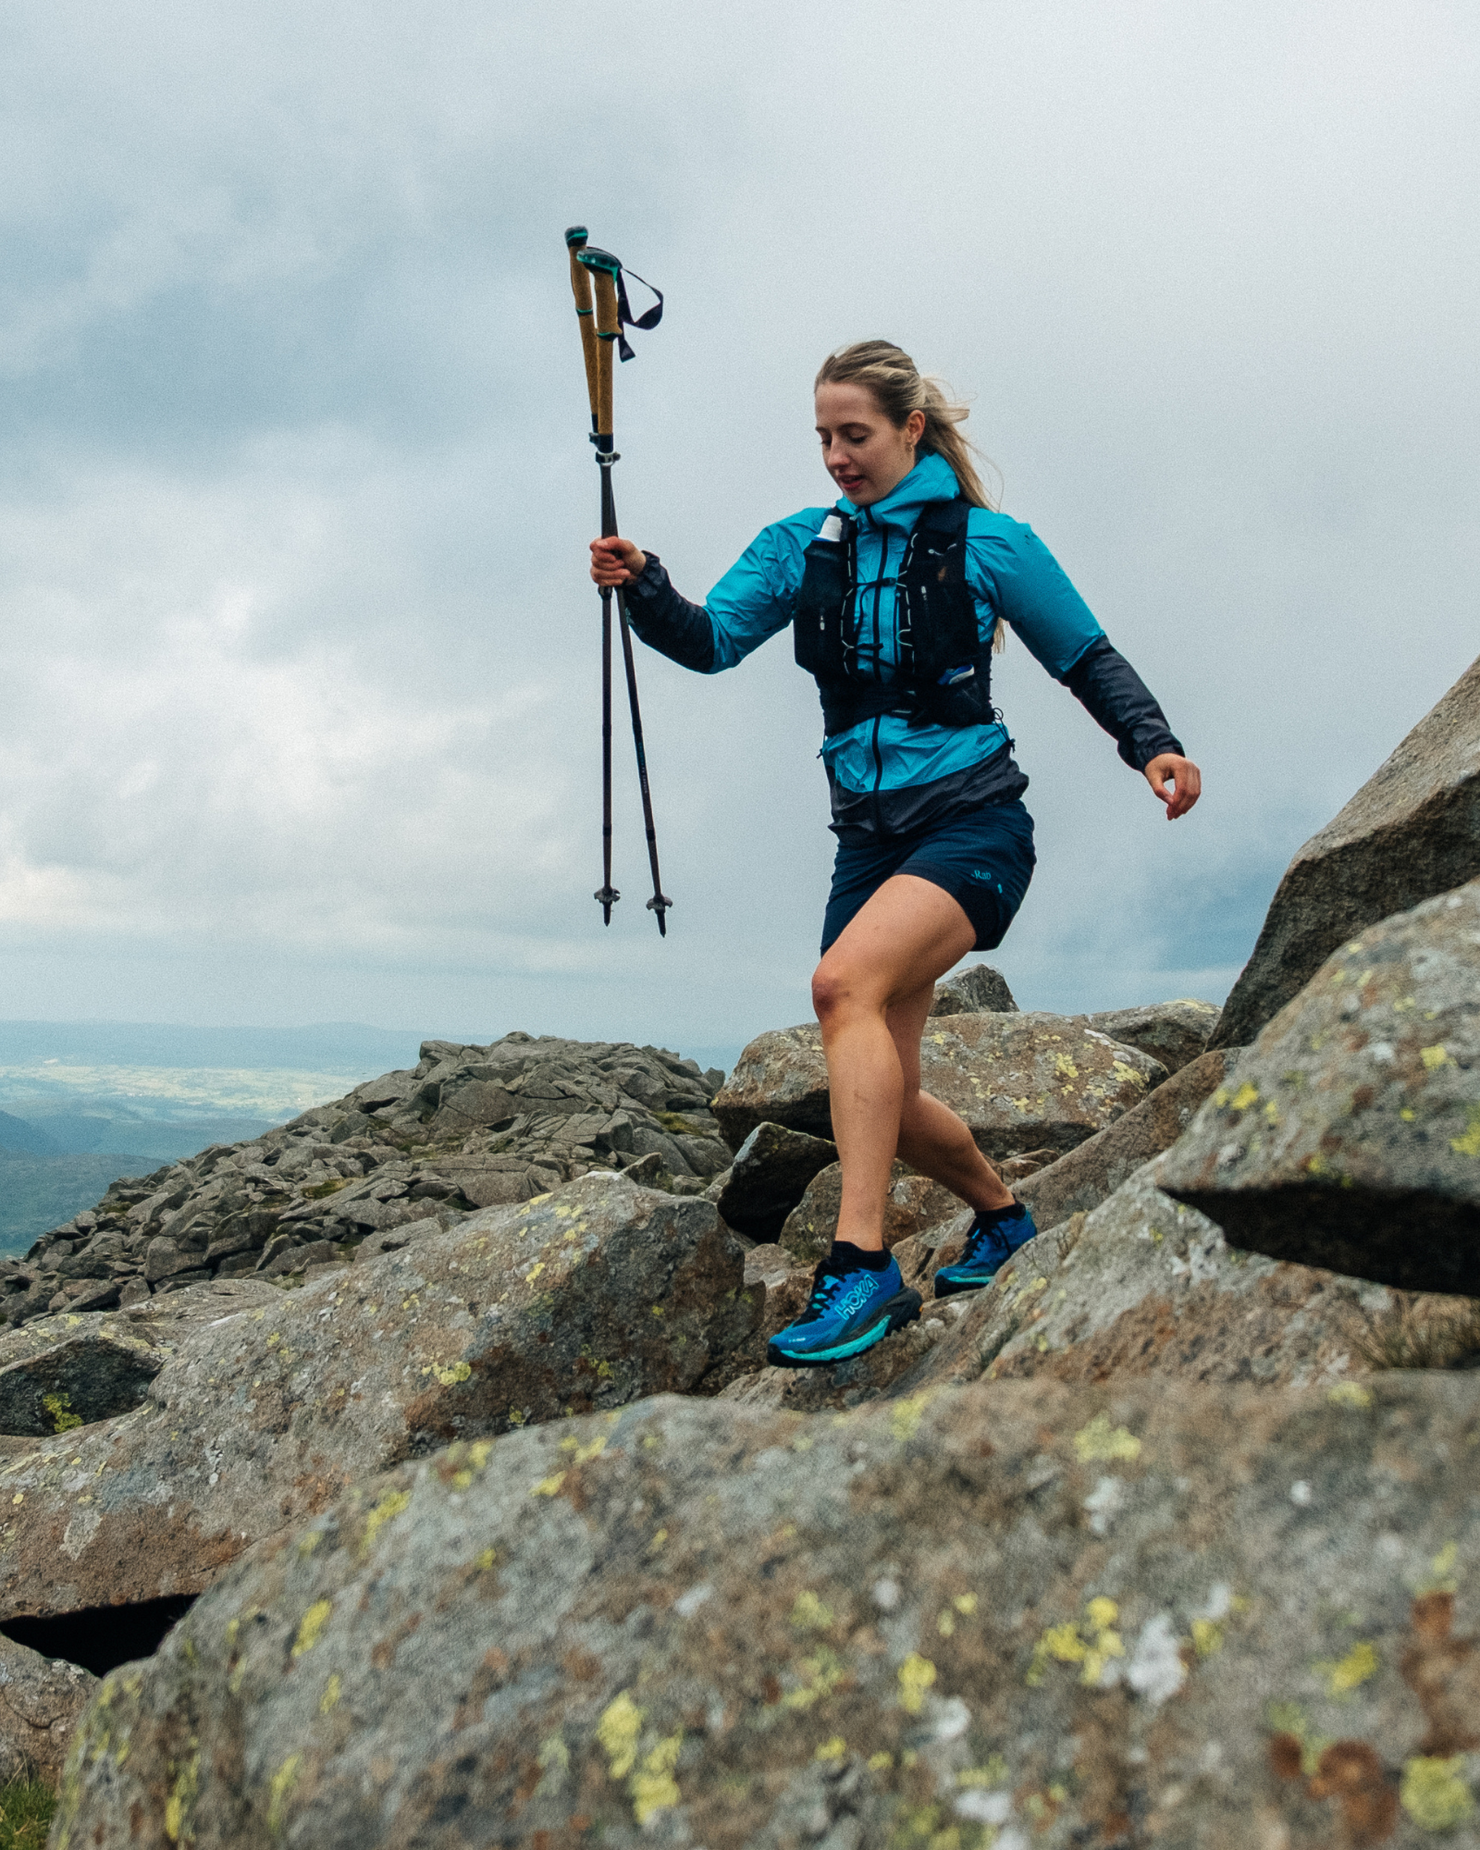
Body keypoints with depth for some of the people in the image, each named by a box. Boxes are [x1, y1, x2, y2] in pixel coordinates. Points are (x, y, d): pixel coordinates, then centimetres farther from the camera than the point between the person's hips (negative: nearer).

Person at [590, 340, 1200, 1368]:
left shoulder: (988, 543, -3)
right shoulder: (802, 546, 8)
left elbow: (1088, 658, 5)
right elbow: (711, 639, -2)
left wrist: (1151, 743, -11)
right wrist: (644, 589, -21)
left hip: (974, 825, -5)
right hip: (870, 836, 6)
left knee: (845, 979, -32)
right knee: (882, 1099, 6)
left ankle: (862, 1266, -31)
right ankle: (1003, 1215, 34)